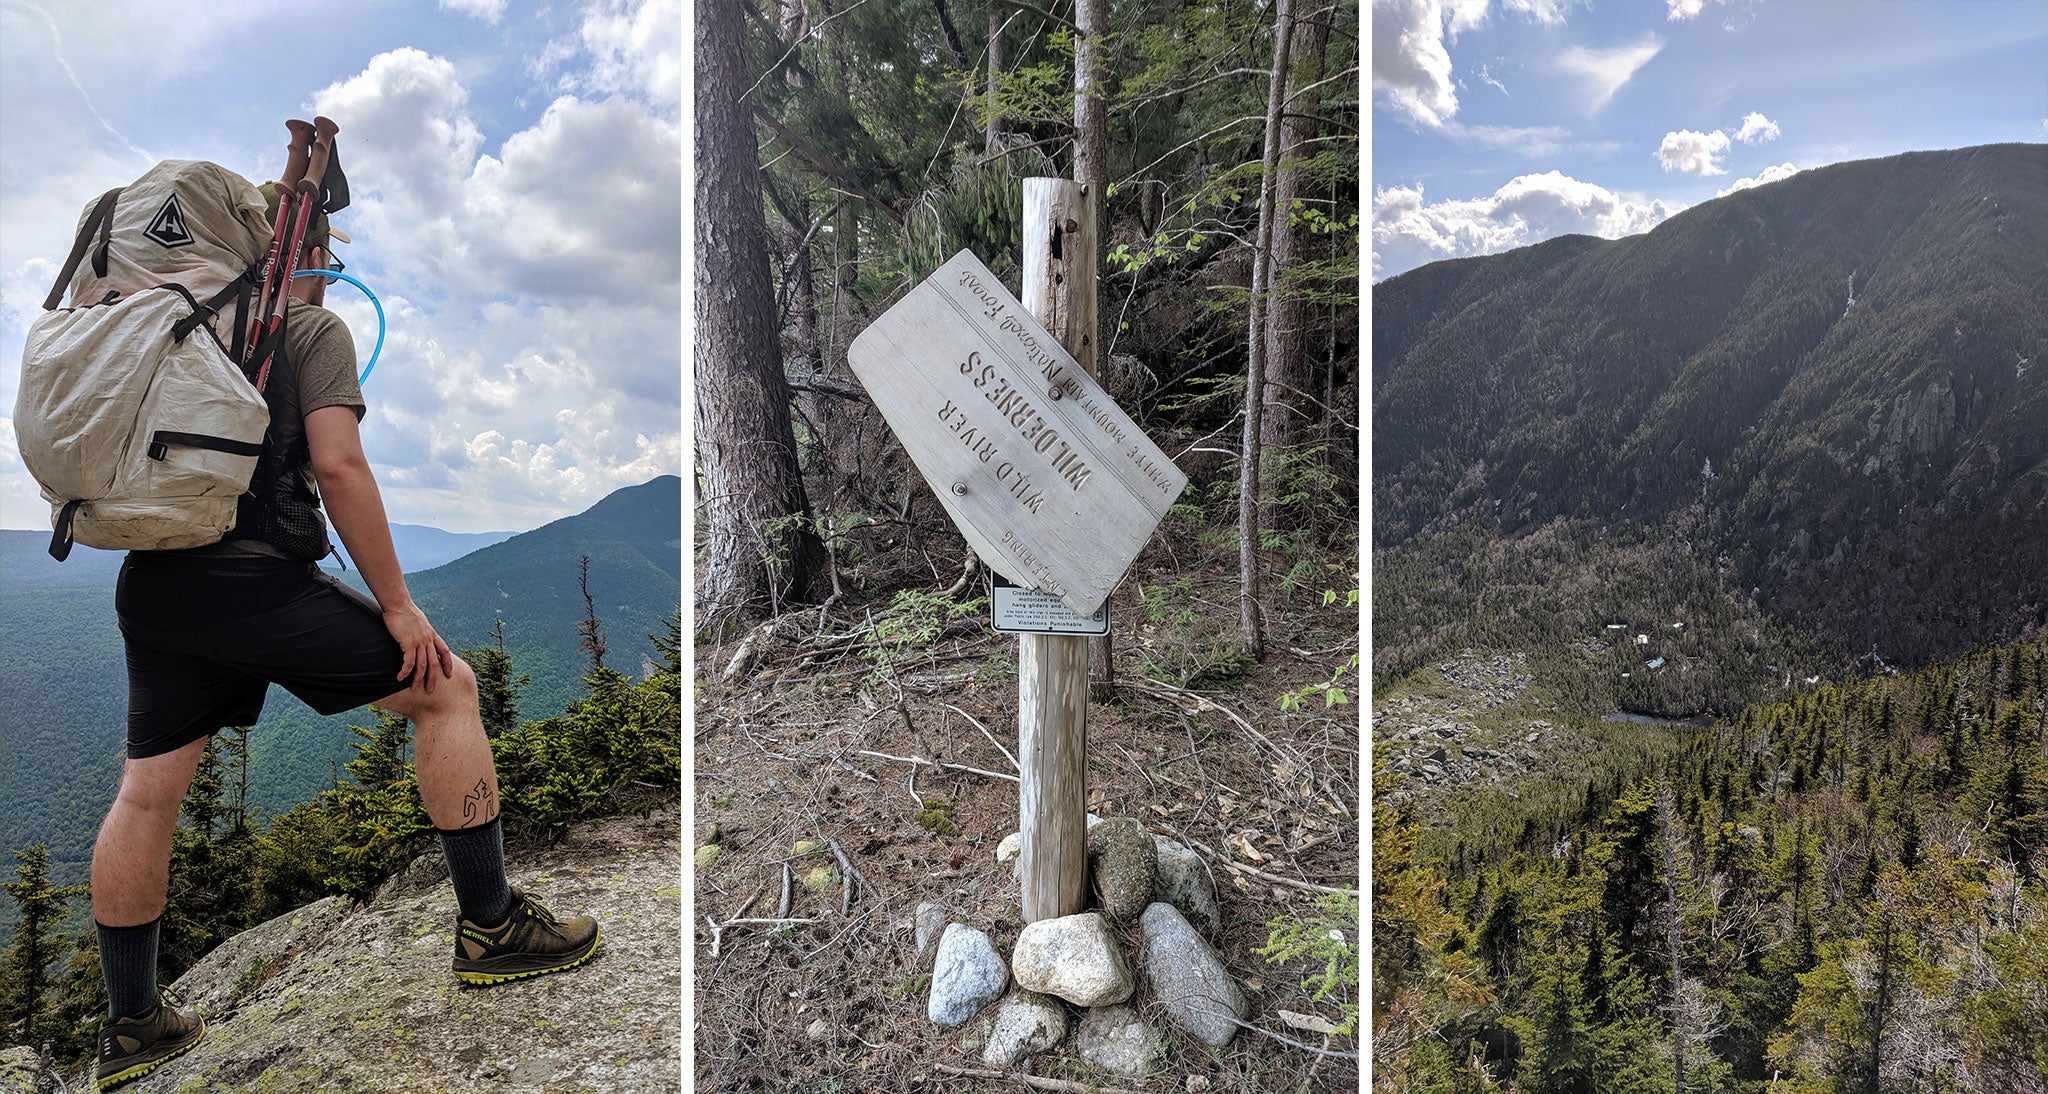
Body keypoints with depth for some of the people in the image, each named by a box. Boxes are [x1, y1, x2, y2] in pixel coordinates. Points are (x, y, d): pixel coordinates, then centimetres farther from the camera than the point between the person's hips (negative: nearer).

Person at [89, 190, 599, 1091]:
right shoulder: (314, 327, -2)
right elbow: (337, 465, -14)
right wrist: (396, 603, -12)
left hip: (148, 584, 8)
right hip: (249, 576, -8)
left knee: (147, 792, 14)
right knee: (445, 686, -1)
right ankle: (490, 926, -1)